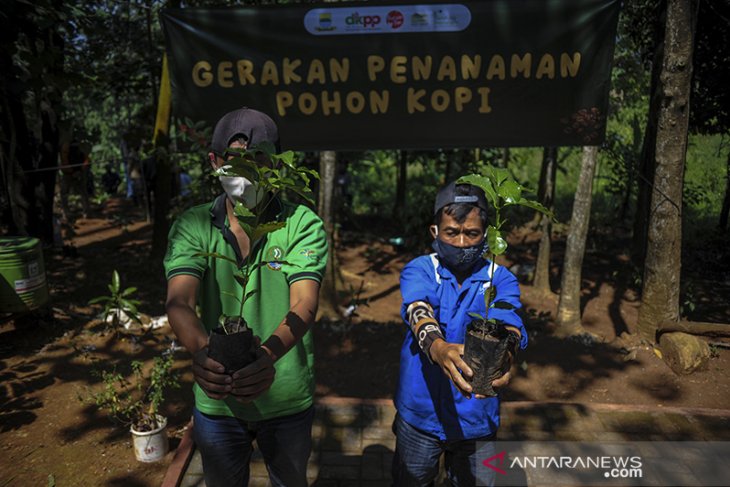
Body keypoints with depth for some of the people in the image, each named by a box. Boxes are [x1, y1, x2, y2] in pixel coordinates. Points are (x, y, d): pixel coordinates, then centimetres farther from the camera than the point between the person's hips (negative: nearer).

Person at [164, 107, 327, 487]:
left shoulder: (303, 224, -12)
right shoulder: (193, 225, -7)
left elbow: (304, 305, -24)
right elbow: (179, 301, -20)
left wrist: (268, 354, -44)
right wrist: (201, 351, -41)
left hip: (287, 397, -1)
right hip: (215, 398, 1)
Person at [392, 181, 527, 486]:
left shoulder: (501, 279, -5)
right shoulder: (419, 271, -8)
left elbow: (508, 324, -24)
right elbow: (418, 312, -28)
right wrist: (437, 347, -50)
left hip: (476, 419, 1)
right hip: (420, 414, 0)